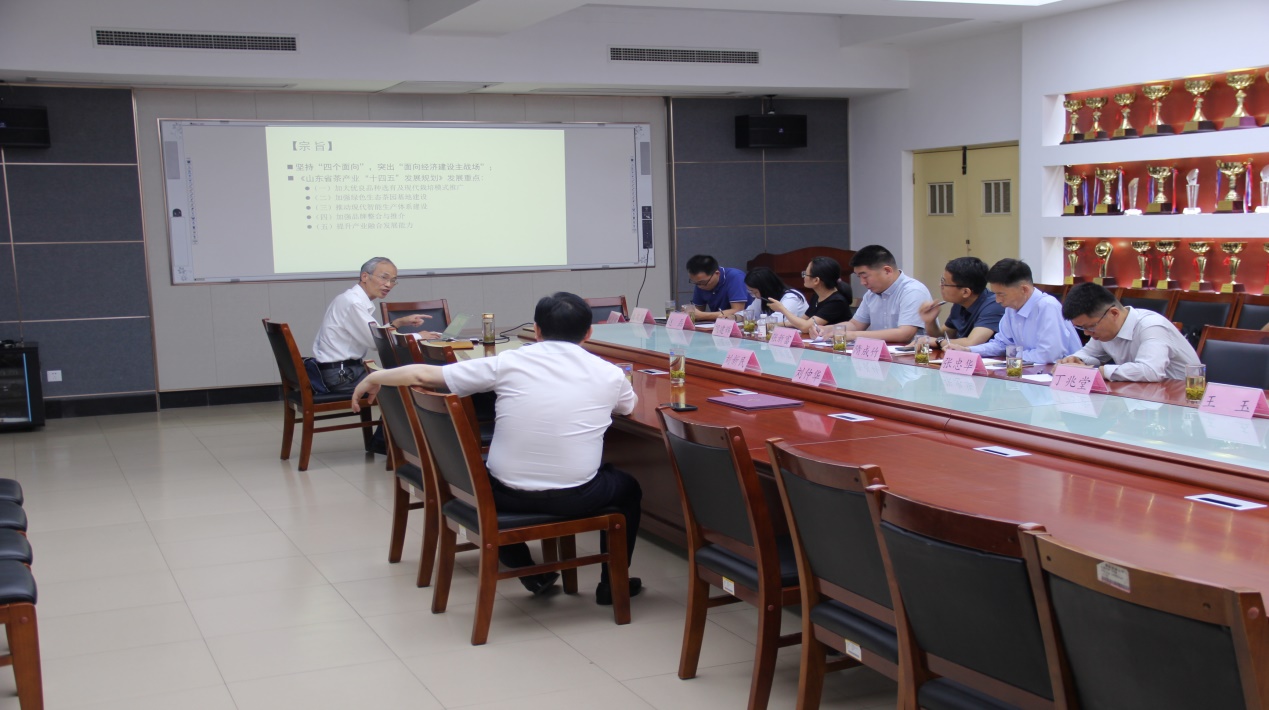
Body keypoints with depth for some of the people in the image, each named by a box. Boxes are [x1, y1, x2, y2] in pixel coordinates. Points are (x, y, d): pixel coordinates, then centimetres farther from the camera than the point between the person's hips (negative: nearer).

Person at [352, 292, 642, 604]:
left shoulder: (508, 363, -5)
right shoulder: (610, 374, -2)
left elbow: (423, 375, -2)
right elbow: (631, 406, 22)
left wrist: (375, 377, 16)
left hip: (509, 496, 0)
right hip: (576, 499, 0)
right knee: (628, 487, 31)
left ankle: (531, 575, 37)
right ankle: (612, 584, 35)